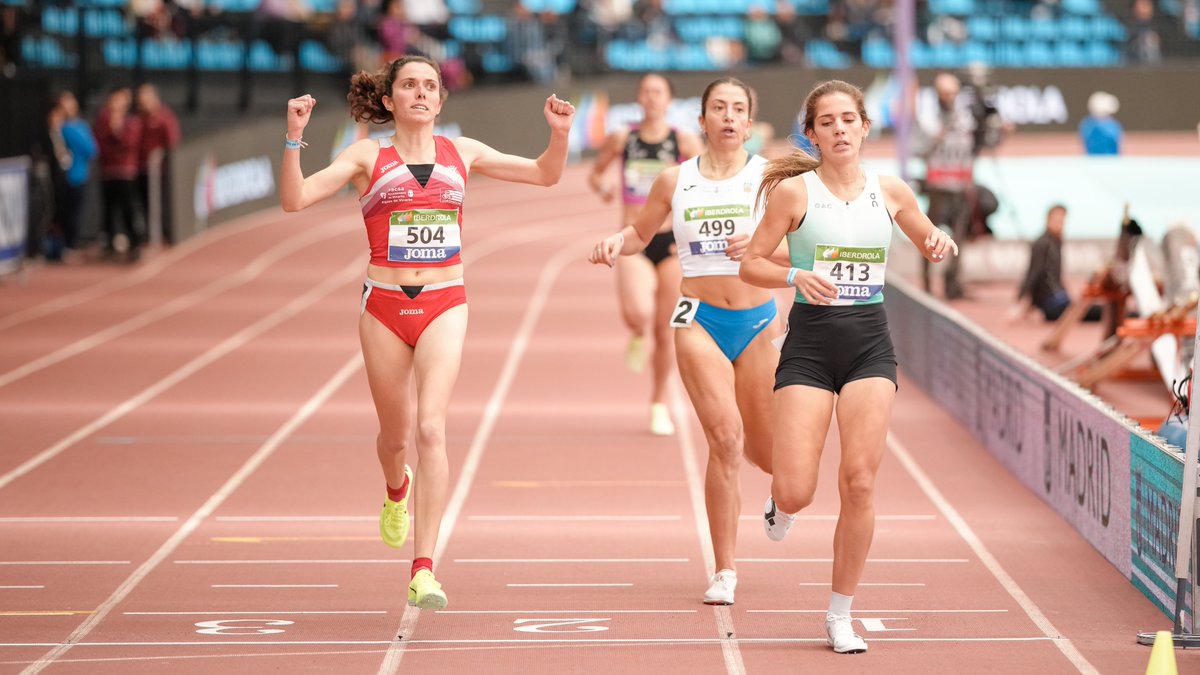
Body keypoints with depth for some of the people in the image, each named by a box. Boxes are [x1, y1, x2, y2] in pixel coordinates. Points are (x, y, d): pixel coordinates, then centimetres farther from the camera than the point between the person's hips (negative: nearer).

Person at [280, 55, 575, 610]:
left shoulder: (462, 153, 9)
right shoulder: (367, 156, 3)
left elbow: (545, 174, 17)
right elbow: (295, 199, -8)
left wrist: (559, 134, -2)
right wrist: (294, 137, -21)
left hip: (444, 306, 0)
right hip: (384, 305, 0)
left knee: (431, 426, -18)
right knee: (395, 434, 13)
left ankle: (424, 571, -20)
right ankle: (398, 490, 53)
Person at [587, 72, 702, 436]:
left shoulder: (685, 141, -1)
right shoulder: (621, 139, 3)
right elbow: (595, 172, 17)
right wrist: (602, 186, -4)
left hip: (672, 242, 1)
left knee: (665, 331, 5)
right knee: (638, 313, -27)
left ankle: (659, 405, 25)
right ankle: (638, 337, 12)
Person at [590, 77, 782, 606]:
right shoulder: (675, 181, 5)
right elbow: (642, 232, 20)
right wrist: (616, 242, -2)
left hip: (758, 321, 1)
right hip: (700, 319, -1)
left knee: (765, 452, 7)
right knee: (724, 438, -17)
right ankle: (724, 571, -9)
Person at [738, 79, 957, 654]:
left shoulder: (890, 191, 6)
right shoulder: (794, 191, -3)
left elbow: (929, 243, 22)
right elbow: (751, 264, -1)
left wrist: (942, 244, -1)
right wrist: (797, 276, -19)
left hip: (869, 343, 2)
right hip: (809, 343, -2)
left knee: (860, 482, -8)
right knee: (795, 493, -10)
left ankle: (840, 616, 6)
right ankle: (782, 506, 31)